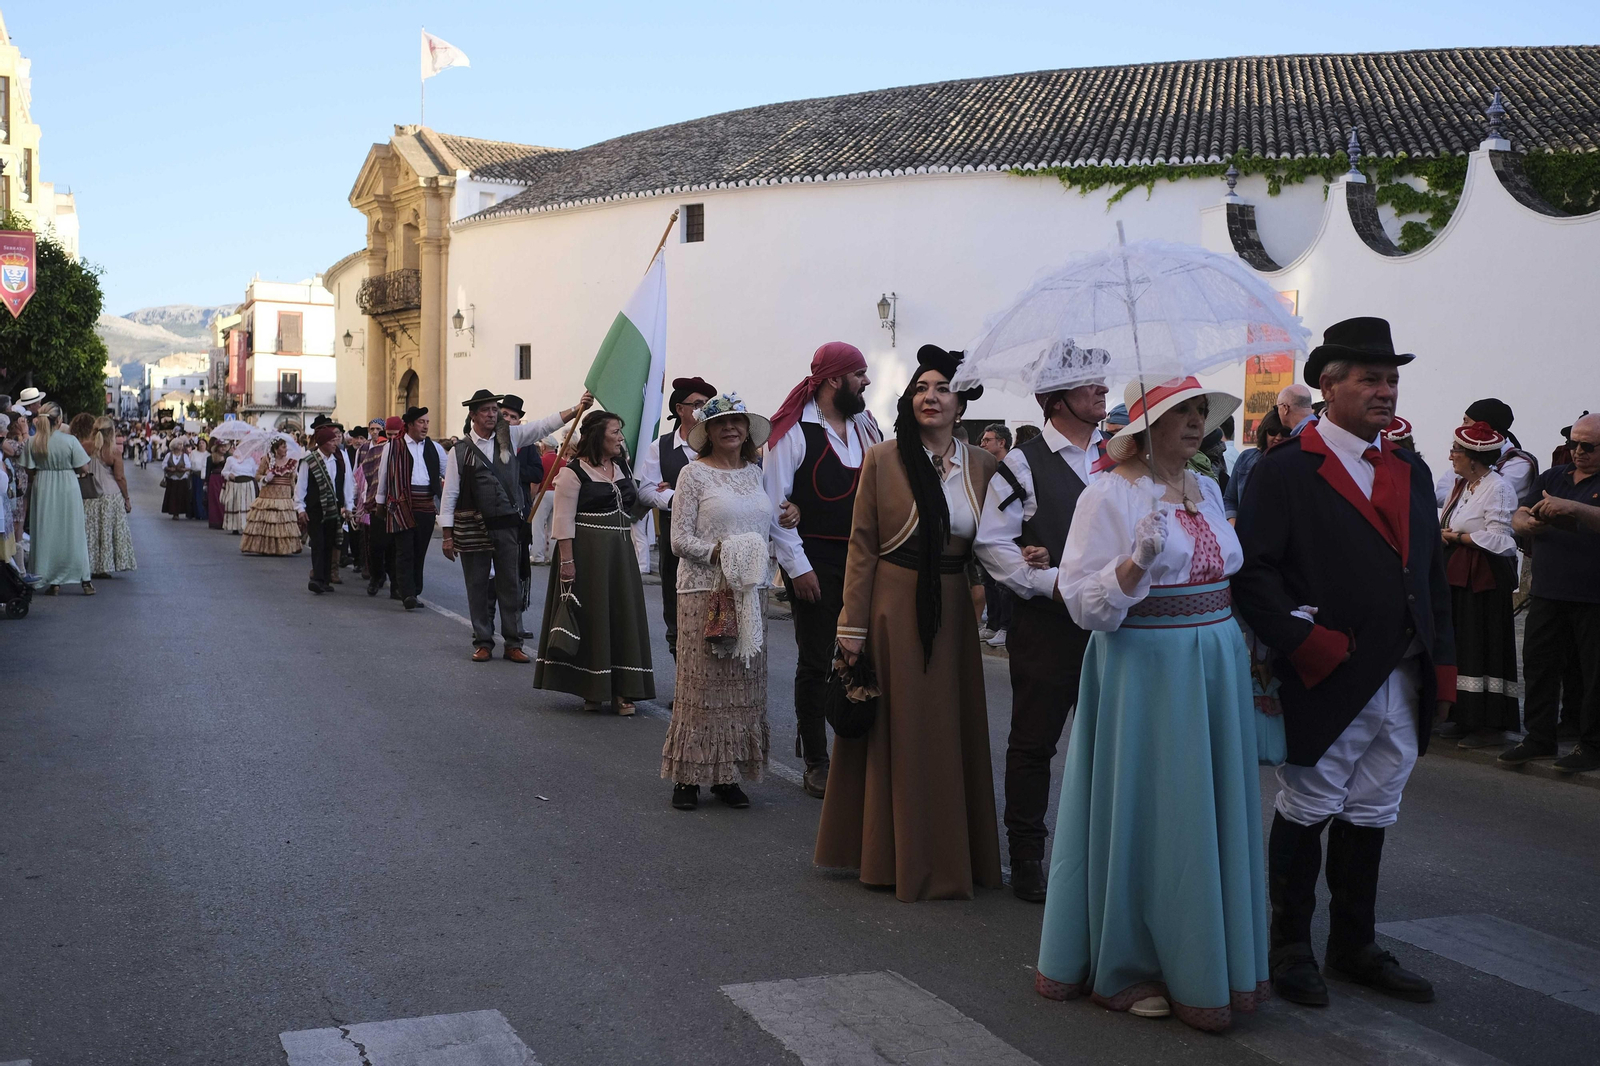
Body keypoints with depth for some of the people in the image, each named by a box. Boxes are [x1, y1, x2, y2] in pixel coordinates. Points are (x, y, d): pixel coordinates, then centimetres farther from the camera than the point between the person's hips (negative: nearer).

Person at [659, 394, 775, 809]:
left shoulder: (755, 473, 13)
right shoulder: (693, 474, -3)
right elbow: (679, 540, -7)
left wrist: (761, 557, -1)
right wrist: (718, 553, -21)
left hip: (750, 593, 5)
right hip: (705, 590, -5)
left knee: (743, 685, 7)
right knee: (701, 682, -4)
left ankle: (728, 774, 15)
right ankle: (688, 776, 6)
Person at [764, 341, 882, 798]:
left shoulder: (864, 425, 11)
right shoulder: (794, 431, -7)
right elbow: (774, 504, -10)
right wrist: (797, 567, -12)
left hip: (859, 556, 5)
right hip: (814, 559, -5)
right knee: (816, 661, 2)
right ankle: (816, 764, 13)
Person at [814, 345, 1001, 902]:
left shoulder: (983, 465, 5)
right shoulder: (882, 460, -3)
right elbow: (862, 546, -3)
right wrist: (852, 625, -7)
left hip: (952, 611, 3)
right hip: (893, 608, -3)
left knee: (952, 728, 8)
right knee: (896, 730, 3)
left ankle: (951, 854, 22)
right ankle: (898, 856, 17)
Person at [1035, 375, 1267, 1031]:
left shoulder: (1207, 490, 11)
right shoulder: (1110, 495, -9)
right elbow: (1084, 605, -15)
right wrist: (1138, 560, -27)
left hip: (1215, 669, 7)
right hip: (1142, 671, -7)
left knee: (1211, 811, 12)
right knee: (1144, 814, 1)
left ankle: (1207, 962, 27)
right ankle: (1128, 969, 18)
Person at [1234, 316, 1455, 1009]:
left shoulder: (1412, 472, 14)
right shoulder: (1286, 470, -7)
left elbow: (1433, 577, 16)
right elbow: (1254, 570, -13)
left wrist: (1442, 666, 10)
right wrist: (1308, 643, -19)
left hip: (1403, 686, 6)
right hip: (1327, 684, -6)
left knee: (1370, 818, 14)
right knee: (1307, 813, 5)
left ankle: (1355, 946, 27)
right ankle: (1290, 947, 19)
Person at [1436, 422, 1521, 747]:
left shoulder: (1498, 488, -13)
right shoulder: (1461, 484, 14)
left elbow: (1498, 538, -19)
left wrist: (1456, 537, -11)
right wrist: (1444, 534, -2)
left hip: (1484, 580, -9)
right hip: (1457, 577, 9)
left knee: (1483, 647, -5)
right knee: (1459, 646, 10)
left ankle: (1490, 723, 2)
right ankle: (1464, 717, 17)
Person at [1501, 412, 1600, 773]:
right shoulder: (1552, 477, 14)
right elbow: (1517, 518, 9)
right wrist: (1529, 524, -14)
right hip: (1548, 594, 5)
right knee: (1539, 665, 8)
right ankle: (1539, 737, 18)